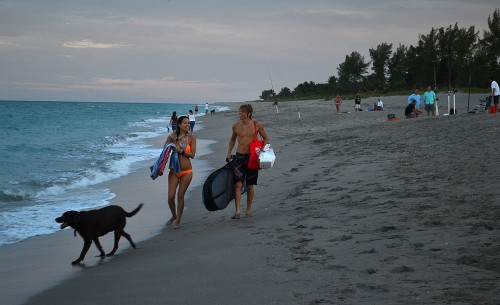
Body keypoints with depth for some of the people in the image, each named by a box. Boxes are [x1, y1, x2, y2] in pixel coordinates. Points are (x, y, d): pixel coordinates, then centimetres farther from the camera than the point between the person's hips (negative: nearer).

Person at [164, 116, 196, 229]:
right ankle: (174, 215, 26)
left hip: (186, 171, -1)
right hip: (174, 170, 1)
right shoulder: (172, 137, -2)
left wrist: (180, 151, -18)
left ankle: (178, 220, 15)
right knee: (171, 196, -2)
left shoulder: (191, 137, -3)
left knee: (180, 196, 1)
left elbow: (192, 154, -7)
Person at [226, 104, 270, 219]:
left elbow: (266, 139, 6)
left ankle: (248, 210, 21)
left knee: (250, 185, 7)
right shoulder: (236, 126, 2)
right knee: (238, 184, -11)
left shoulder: (257, 125, -5)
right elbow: (232, 139, 19)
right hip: (239, 156, 1)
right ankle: (237, 211, -13)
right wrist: (229, 153, 9)